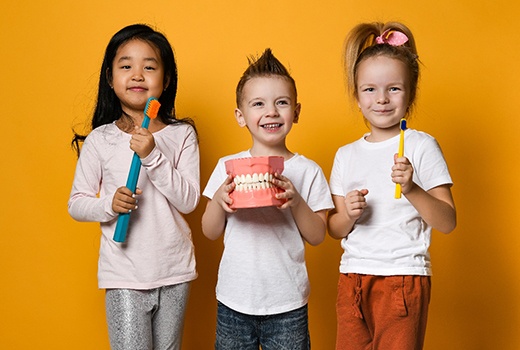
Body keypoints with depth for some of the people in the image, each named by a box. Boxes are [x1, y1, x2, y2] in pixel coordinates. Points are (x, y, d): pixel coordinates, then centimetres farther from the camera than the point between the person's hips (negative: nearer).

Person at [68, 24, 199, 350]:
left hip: (174, 271, 2)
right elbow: (76, 204, 1)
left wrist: (153, 157, -21)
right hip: (124, 275, -1)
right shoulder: (100, 139, -3)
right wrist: (109, 204, -19)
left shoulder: (182, 134, -2)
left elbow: (189, 201, -10)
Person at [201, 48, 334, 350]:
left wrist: (296, 202, -19)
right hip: (234, 302, 1)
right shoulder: (227, 167, 0)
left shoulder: (308, 170, -3)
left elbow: (317, 236, -3)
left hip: (288, 304, -1)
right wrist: (219, 200, -15)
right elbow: (210, 232, 3)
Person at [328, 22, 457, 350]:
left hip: (404, 276, -4)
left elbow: (447, 222, -8)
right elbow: (335, 229, 11)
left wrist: (411, 189, -23)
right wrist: (348, 214, -10)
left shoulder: (421, 146, -3)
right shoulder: (346, 155, 8)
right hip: (353, 275, 4)